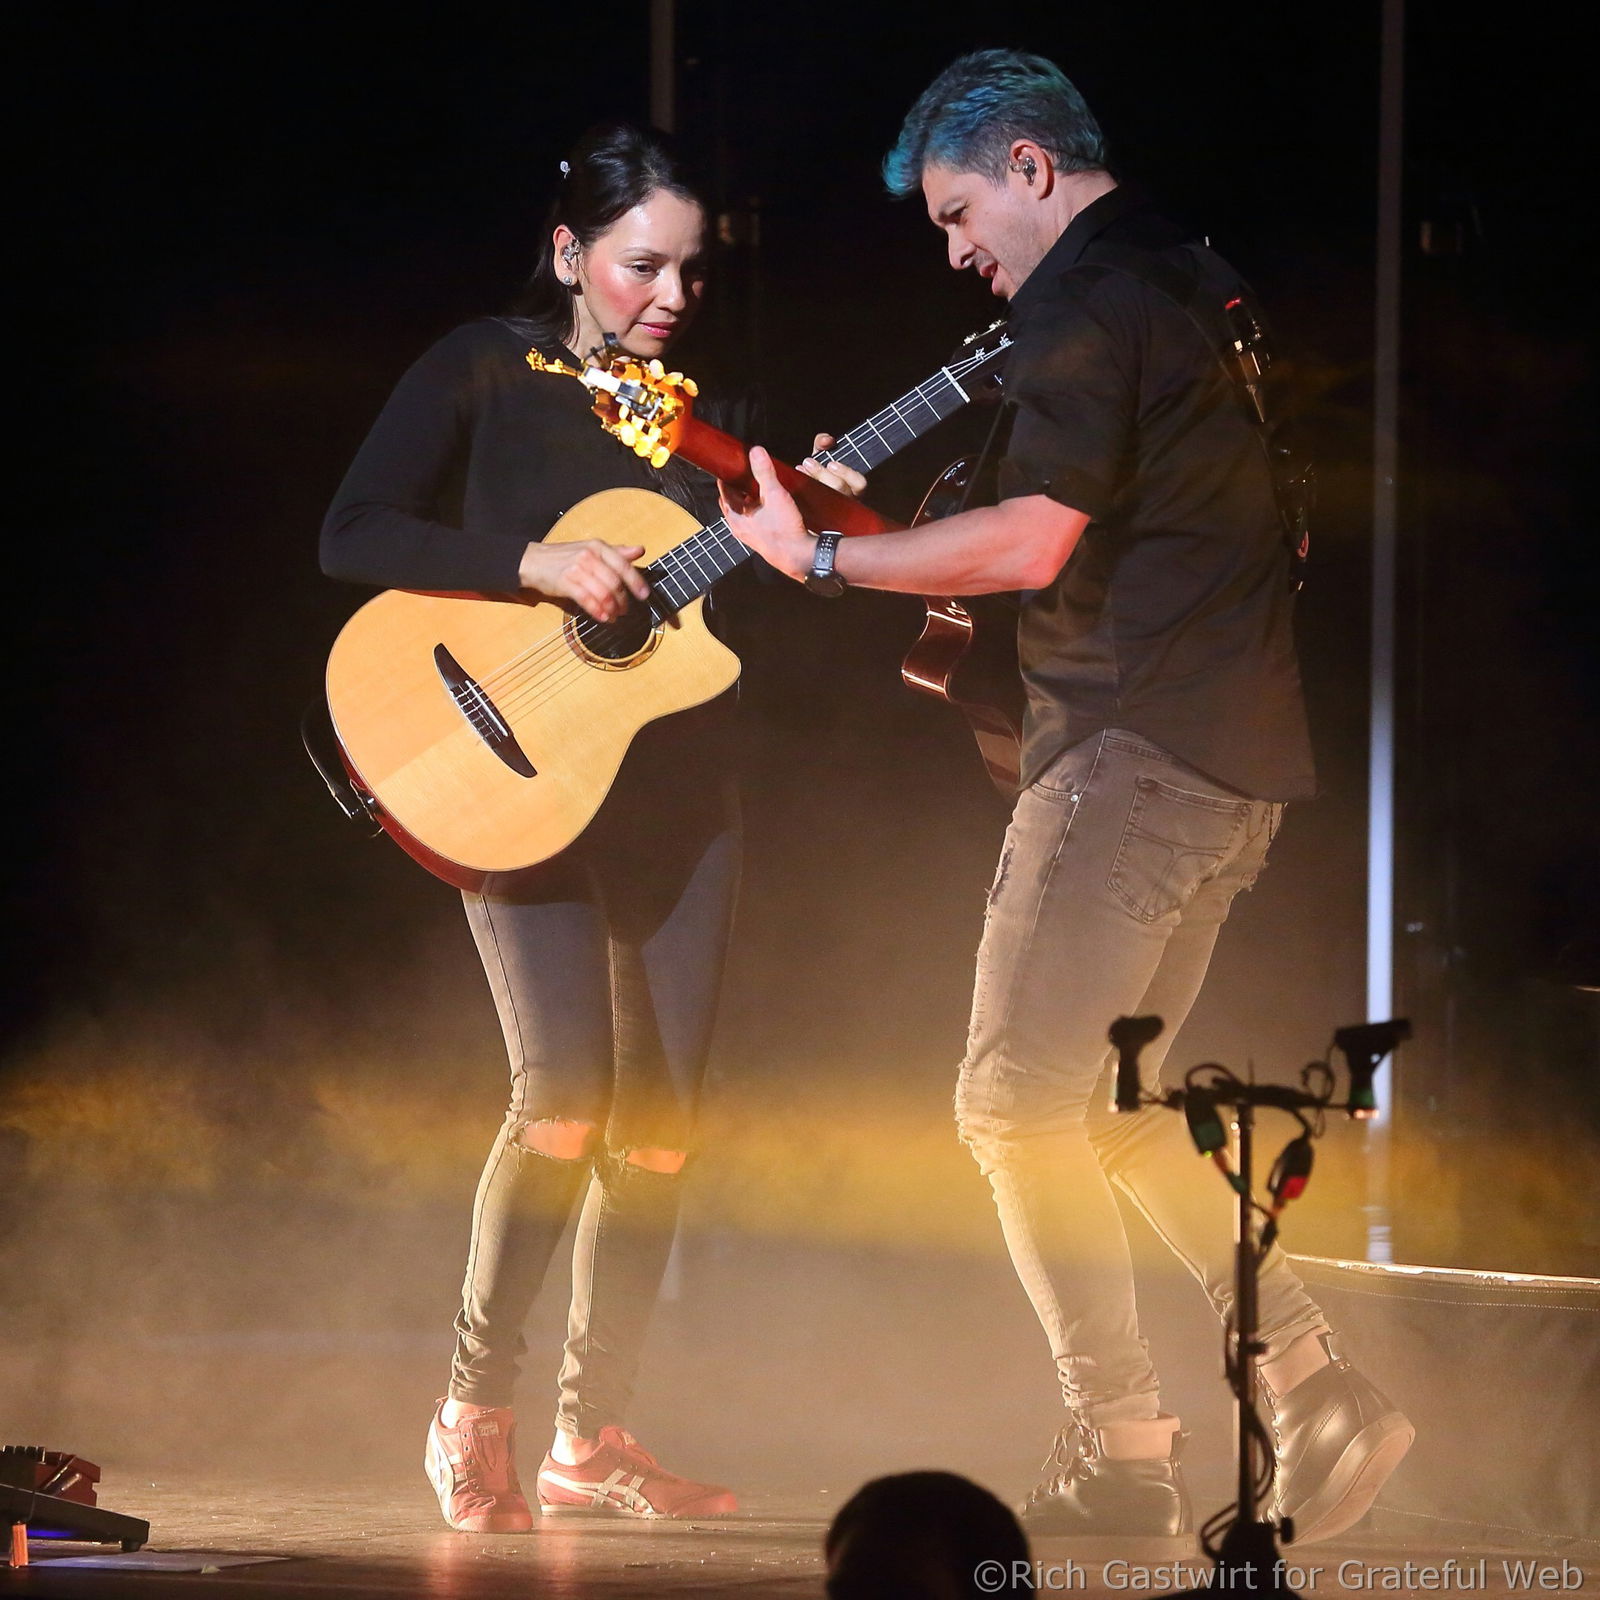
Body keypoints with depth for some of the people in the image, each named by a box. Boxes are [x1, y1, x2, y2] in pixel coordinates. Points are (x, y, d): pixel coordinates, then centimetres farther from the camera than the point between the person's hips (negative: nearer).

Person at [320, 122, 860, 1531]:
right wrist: (543, 565, -20)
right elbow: (355, 534, -12)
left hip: (675, 789, 6)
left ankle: (593, 1438, 14)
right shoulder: (486, 373, -2)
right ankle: (477, 1412, -4)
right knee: (566, 1096, -19)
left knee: (661, 1126, 3)